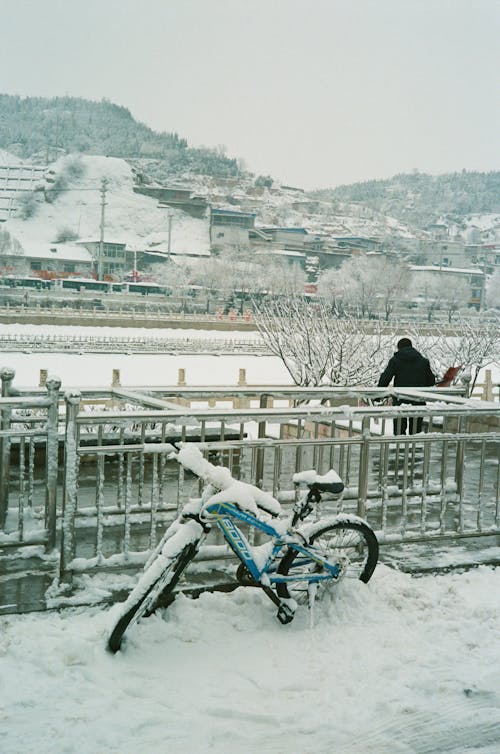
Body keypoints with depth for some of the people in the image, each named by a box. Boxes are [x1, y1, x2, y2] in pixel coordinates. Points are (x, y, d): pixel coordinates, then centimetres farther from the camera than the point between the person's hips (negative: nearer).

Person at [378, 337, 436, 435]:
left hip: (400, 401, -1)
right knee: (416, 431, 7)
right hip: (418, 402, 2)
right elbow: (431, 381, 10)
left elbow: (385, 378, -7)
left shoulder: (395, 360, 0)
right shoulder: (423, 361, 6)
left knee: (399, 431, 7)